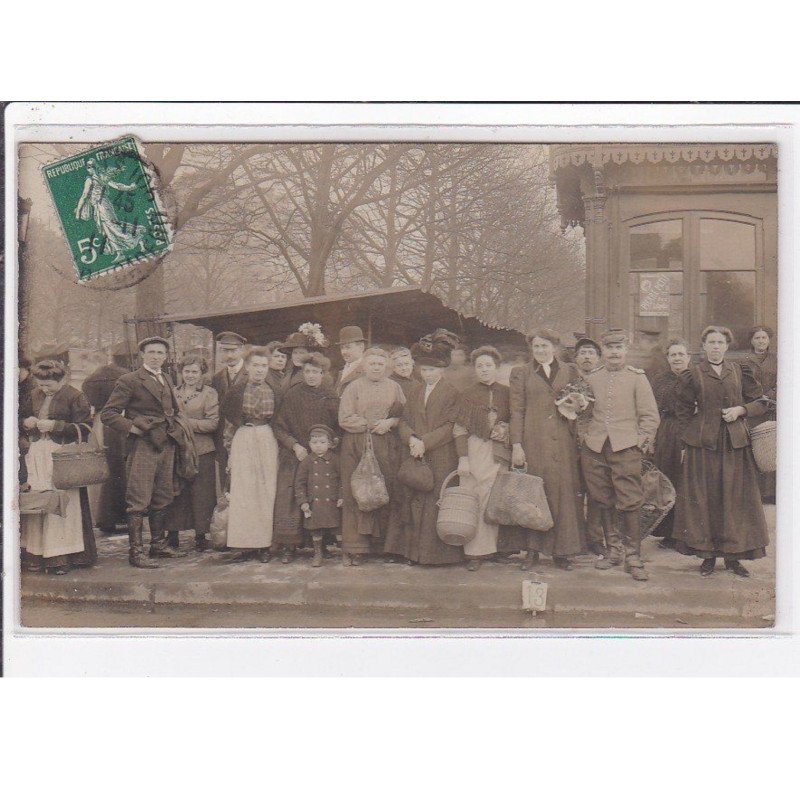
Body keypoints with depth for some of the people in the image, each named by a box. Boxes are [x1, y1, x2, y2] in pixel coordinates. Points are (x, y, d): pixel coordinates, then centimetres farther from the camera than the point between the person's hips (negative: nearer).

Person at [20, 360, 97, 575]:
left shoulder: (75, 396, -4)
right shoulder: (35, 395, 15)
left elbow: (84, 427, -8)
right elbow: (25, 419, 26)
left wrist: (55, 425, -15)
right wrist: (26, 423, 2)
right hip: (37, 456, 5)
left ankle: (62, 557, 1)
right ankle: (37, 554, 9)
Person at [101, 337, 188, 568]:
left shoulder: (167, 380, 17)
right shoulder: (130, 381, -5)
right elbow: (107, 413, -7)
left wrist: (174, 429, 14)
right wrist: (130, 427, -16)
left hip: (166, 445, 7)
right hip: (142, 447, -7)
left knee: (162, 499, 13)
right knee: (139, 501, -6)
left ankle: (159, 544, 23)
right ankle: (136, 551, -1)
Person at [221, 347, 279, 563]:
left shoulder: (274, 391, 7)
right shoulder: (236, 391, 5)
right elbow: (230, 422, 9)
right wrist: (230, 449, 5)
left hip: (267, 442, 1)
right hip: (243, 442, 0)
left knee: (267, 491, -1)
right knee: (243, 491, -4)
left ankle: (265, 544, 5)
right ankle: (246, 544, 0)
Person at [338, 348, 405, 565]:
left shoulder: (394, 388, 13)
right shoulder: (353, 387, 5)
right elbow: (345, 419, -3)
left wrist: (389, 423, -9)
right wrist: (371, 425, -9)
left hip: (387, 448, 2)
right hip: (356, 447, -2)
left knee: (386, 494, -2)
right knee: (356, 495, -4)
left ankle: (382, 544, 6)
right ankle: (354, 548, -1)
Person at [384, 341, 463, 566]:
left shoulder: (451, 393, 1)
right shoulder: (413, 392, 17)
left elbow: (450, 427, -7)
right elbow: (404, 421, 11)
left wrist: (425, 442, -15)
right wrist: (411, 439, -9)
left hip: (441, 460, -4)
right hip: (414, 458, 4)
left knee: (438, 503, -4)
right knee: (413, 503, 3)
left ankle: (439, 553, 3)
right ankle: (414, 551, 9)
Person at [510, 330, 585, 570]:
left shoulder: (570, 371, 14)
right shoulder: (520, 373, 10)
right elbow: (516, 412, 5)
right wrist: (516, 446, -3)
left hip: (564, 442, 1)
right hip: (534, 442, -1)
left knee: (565, 493, -1)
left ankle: (561, 551, 7)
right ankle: (533, 549, 7)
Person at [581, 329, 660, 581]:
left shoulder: (637, 377, 3)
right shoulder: (592, 378, 12)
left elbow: (650, 416, 3)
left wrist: (641, 442, -4)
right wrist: (586, 436, 10)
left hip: (625, 447, -3)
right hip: (594, 449, 3)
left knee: (629, 502, -6)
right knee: (603, 501, 8)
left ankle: (633, 557, 2)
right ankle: (613, 550, 21)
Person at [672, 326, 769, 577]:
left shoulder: (740, 371, 8)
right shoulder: (693, 375, 4)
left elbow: (760, 402, 11)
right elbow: (683, 411, 8)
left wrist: (741, 410, -7)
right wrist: (688, 439, 1)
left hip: (735, 444, 2)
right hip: (703, 444, -1)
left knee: (735, 498, 2)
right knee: (704, 499, 0)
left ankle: (733, 555, 12)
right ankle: (708, 554, 9)